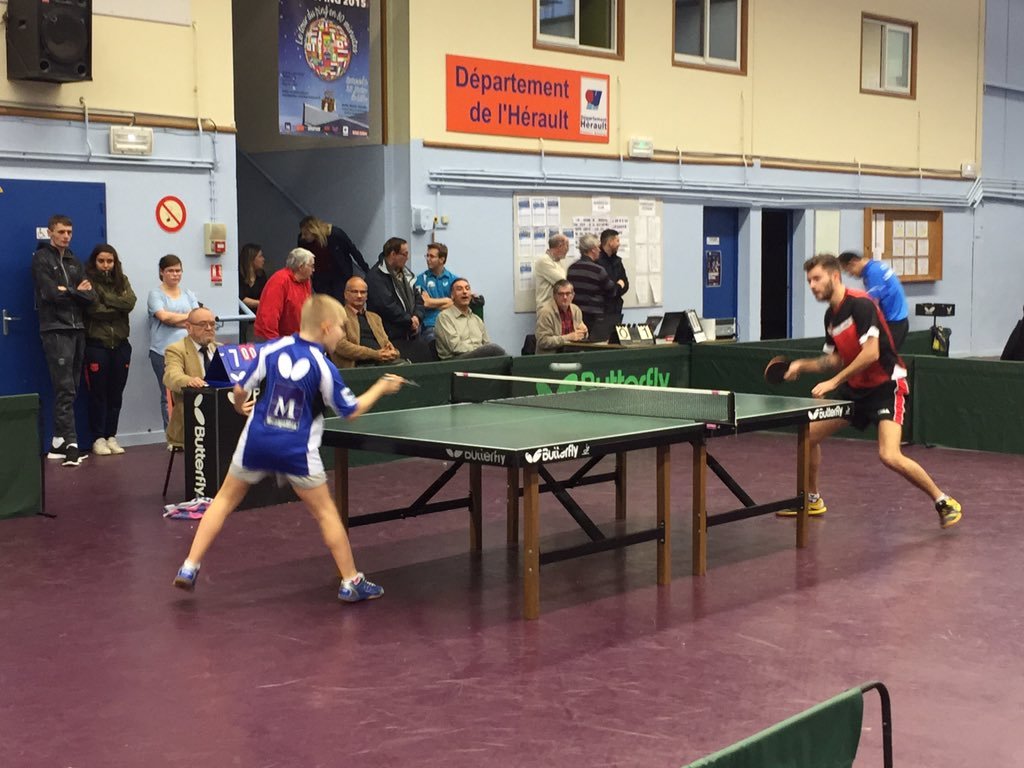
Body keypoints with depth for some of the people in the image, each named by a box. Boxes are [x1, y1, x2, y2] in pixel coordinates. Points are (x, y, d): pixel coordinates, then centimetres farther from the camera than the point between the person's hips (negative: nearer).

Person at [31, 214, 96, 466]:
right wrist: (77, 292, -2)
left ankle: (59, 443, 9)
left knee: (70, 389, 5)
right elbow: (50, 293, -14)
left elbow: (91, 296, 7)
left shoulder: (74, 262, 19)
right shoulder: (41, 259, 0)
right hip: (55, 330, -6)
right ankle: (70, 444, -14)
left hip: (77, 329, 6)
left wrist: (67, 291, -8)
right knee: (65, 388, -12)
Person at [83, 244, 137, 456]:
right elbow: (93, 309, -16)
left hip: (120, 344, 4)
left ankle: (111, 436, 15)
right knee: (98, 393, 0)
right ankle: (98, 438, 6)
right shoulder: (88, 281, -3)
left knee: (116, 393, 7)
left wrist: (105, 298, -12)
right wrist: (118, 307, -7)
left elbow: (130, 302, -7)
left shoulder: (122, 281, 10)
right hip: (96, 344, -4)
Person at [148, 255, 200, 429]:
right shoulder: (155, 294, 5)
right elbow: (164, 316, -11)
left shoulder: (188, 294, 17)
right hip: (163, 351, -3)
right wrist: (189, 316, 1)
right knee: (168, 396, -1)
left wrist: (174, 320, -7)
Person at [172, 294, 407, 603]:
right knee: (326, 512, 12)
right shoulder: (323, 367, -8)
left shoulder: (270, 350, -2)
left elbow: (240, 391, 4)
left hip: (256, 442, 2)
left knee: (224, 500, 19)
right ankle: (351, 582, 15)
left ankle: (189, 568, 16)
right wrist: (381, 388, 13)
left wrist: (241, 407, 28)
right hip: (297, 450, -2)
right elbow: (352, 411, -2)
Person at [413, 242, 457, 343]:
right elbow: (425, 303, -1)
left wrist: (434, 303, -3)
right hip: (430, 326, -1)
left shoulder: (452, 279, 12)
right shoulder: (421, 278, 8)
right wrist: (446, 300, 6)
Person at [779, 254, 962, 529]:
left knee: (890, 456, -24)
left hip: (886, 385, -9)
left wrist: (834, 382, -25)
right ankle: (812, 500, 26)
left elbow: (871, 353, -27)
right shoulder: (831, 315, 8)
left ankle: (944, 502, -4)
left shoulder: (860, 304, -19)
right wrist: (802, 365, 3)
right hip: (855, 388, 9)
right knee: (808, 434, 6)